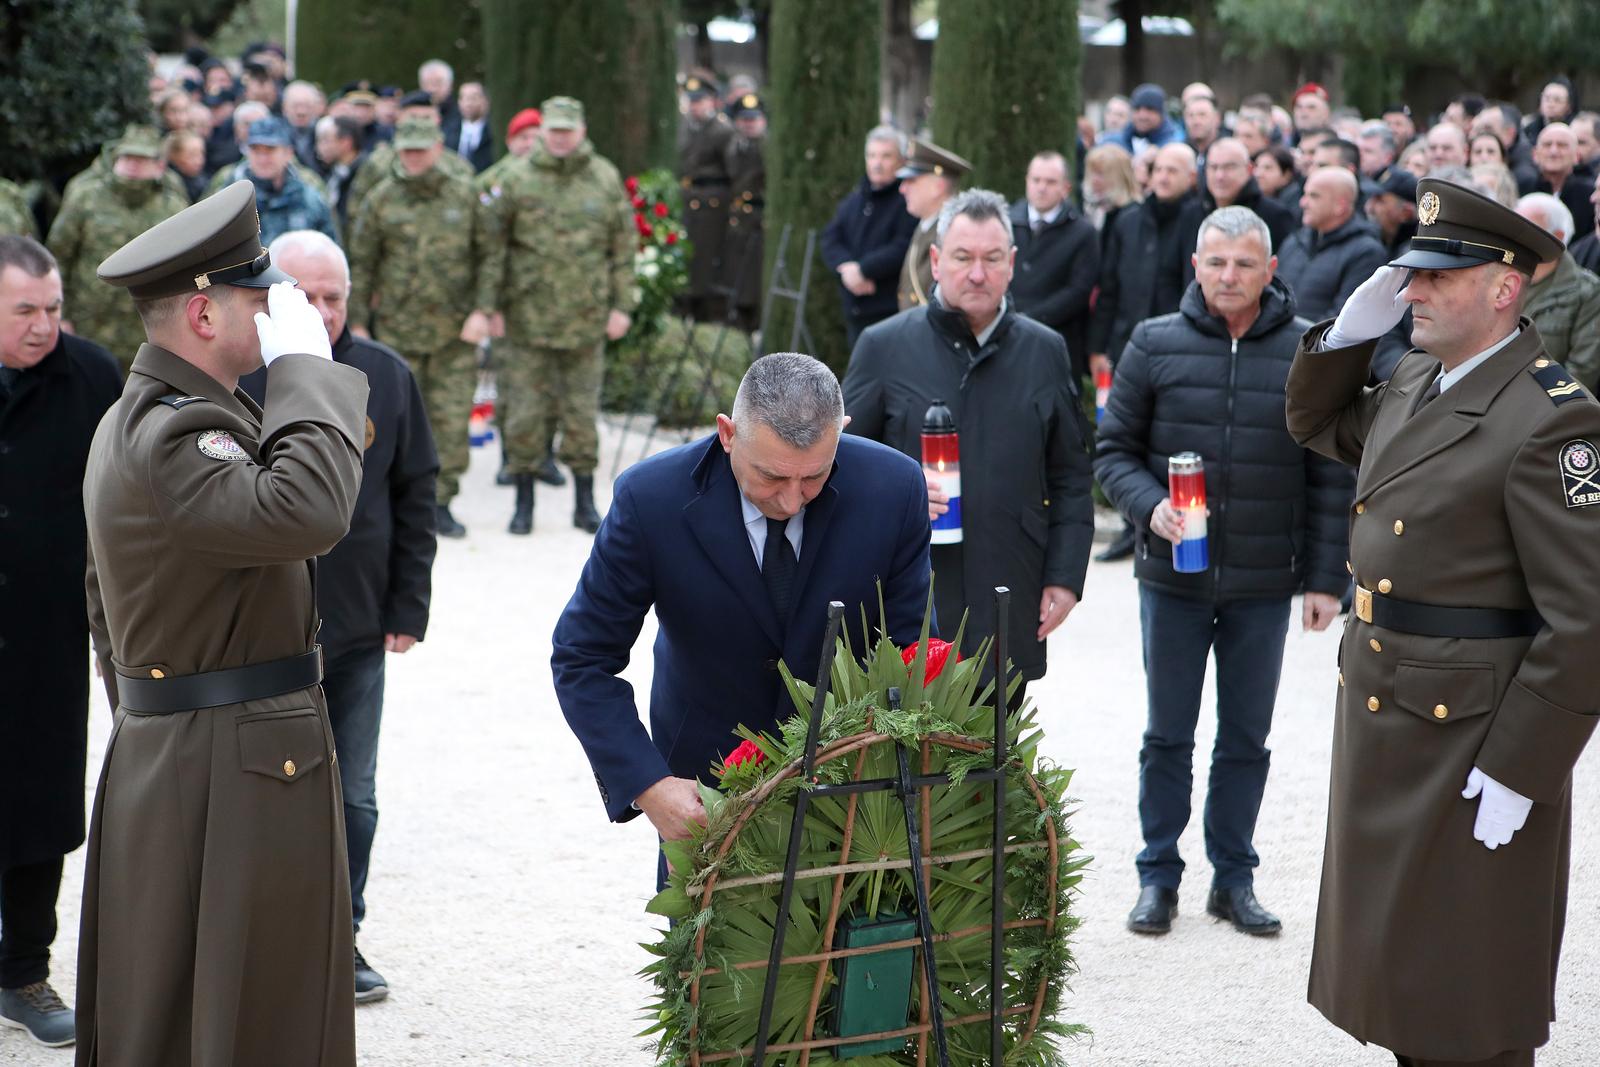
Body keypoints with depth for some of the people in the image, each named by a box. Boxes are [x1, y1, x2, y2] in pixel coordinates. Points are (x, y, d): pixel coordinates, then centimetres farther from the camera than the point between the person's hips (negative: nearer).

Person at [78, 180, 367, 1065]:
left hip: (161, 759, 11)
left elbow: (107, 607, 23)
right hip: (237, 776, -11)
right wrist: (303, 365, -25)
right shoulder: (170, 436, -21)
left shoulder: (134, 419, 15)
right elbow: (304, 511, -38)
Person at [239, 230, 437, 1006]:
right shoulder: (230, 378, -9)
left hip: (356, 633, 3)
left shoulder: (385, 378, 2)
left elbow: (414, 499, 8)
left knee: (353, 798, 10)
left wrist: (407, 611, 4)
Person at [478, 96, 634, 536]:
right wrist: (484, 308, -4)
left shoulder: (605, 179, 5)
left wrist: (622, 305, 2)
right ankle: (524, 501, 13)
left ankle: (585, 501, 17)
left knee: (582, 412, 6)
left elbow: (623, 248, 8)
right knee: (525, 412, 1)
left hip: (587, 317, 1)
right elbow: (493, 249, 2)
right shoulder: (517, 181, 1)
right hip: (530, 315, -1)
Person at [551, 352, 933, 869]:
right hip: (706, 764, -1)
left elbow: (911, 651, -11)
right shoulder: (652, 497, -26)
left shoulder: (895, 488, -22)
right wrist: (646, 784, -30)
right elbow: (581, 659, -18)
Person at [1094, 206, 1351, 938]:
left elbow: (1333, 477, 2)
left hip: (1265, 584, 0)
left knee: (1246, 738, 10)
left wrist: (1326, 577, -2)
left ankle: (1234, 877, 22)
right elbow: (1112, 448, 4)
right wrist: (1149, 507, -15)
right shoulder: (1156, 345, -2)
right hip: (1173, 577, 0)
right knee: (1168, 734, 9)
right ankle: (1158, 876, 20)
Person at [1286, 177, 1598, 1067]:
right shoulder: (1415, 383, 7)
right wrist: (1348, 331, 7)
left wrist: (1516, 769, -21)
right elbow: (1319, 423, 27)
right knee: (1397, 959, 18)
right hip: (1383, 718, 8)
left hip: (1476, 734, -8)